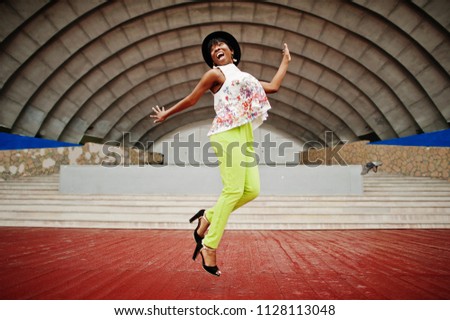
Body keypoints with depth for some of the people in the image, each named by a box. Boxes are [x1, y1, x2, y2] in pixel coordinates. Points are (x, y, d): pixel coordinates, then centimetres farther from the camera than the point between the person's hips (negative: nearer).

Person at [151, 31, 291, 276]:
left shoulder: (241, 76, 27)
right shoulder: (216, 74, 6)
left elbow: (273, 87, 28)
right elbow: (191, 100, 9)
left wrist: (285, 61, 36)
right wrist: (166, 114, 12)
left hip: (244, 136, 8)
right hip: (228, 134, -8)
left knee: (251, 190, -4)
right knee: (233, 190, -16)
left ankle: (207, 217, 9)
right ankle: (209, 247, -11)